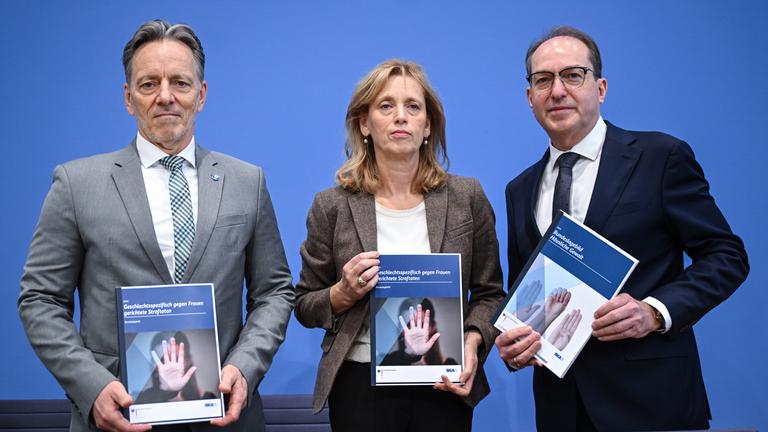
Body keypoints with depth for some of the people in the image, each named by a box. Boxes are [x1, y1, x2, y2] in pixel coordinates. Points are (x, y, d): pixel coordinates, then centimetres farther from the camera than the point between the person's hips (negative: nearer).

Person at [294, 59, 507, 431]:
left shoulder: (467, 197, -1)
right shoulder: (332, 206, -3)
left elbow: (489, 293, 5)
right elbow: (305, 307, 4)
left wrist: (472, 341, -13)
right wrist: (345, 293, -15)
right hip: (360, 385, 0)